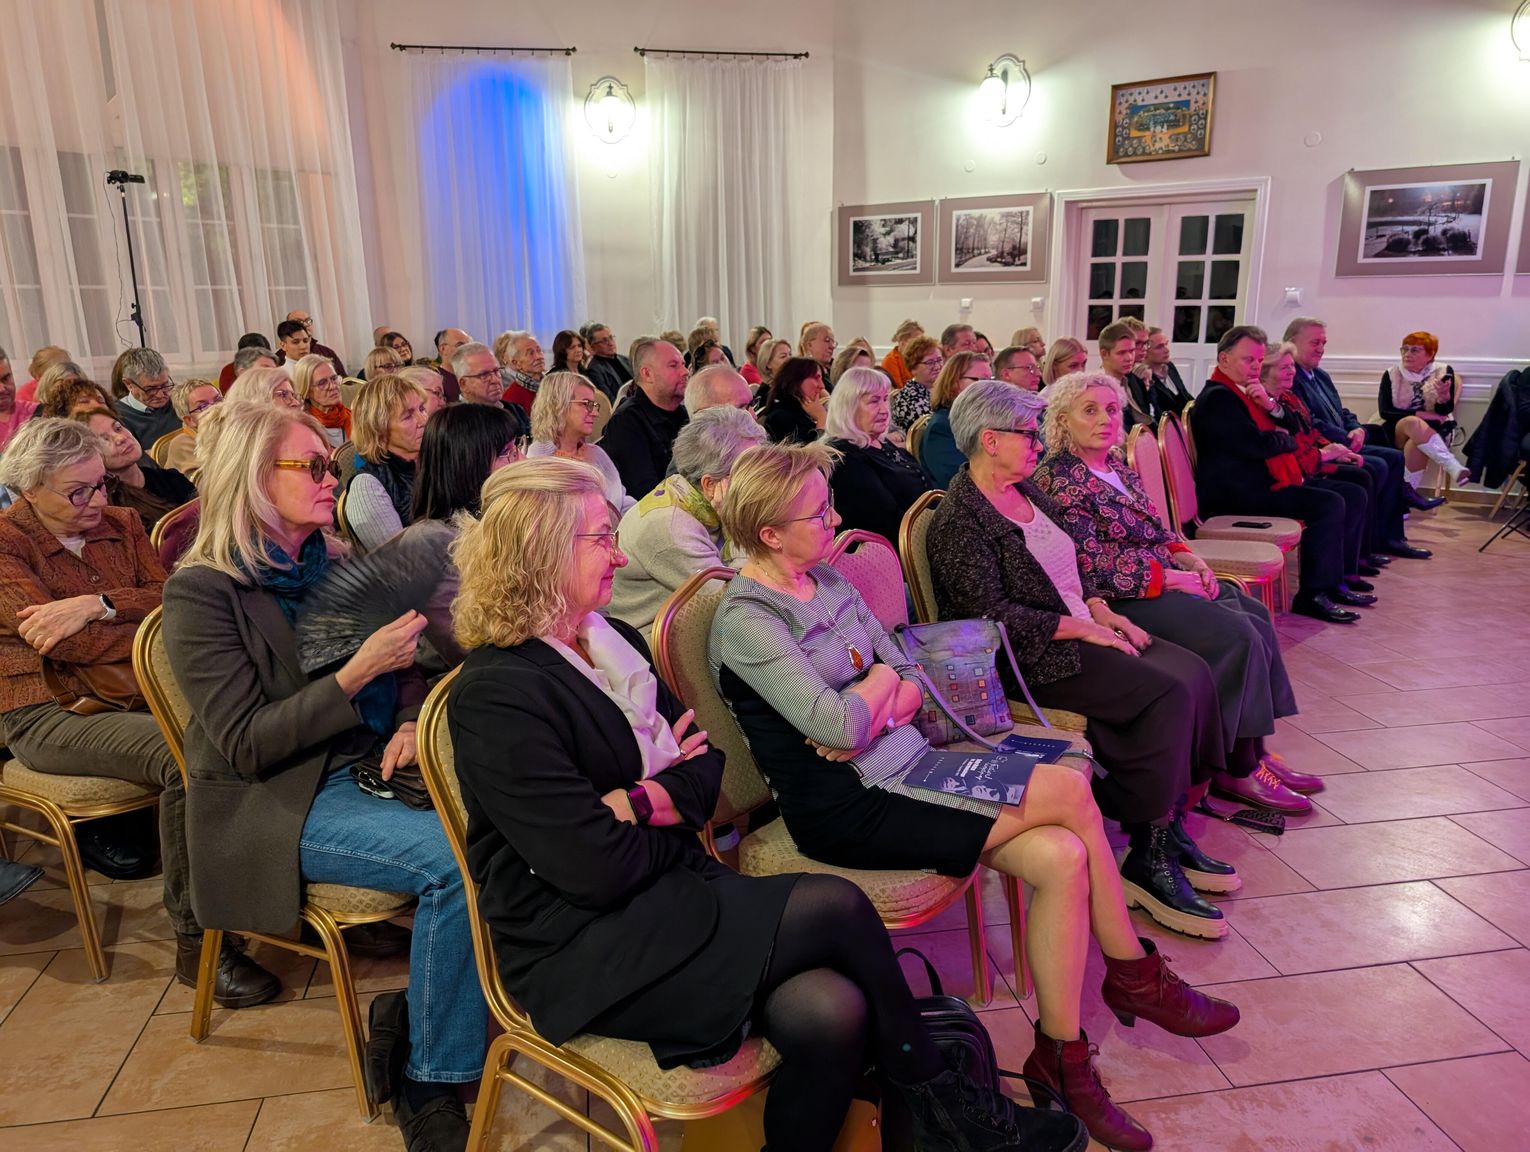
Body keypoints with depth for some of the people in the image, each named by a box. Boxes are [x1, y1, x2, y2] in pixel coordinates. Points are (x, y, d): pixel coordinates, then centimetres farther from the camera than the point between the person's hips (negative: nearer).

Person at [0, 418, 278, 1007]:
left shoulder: (120, 524, 12)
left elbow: (168, 597, 1)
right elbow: (56, 640, -17)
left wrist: (98, 604, -17)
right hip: (49, 715, -5)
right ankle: (196, 942, -21)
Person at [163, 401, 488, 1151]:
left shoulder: (334, 567, 8)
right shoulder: (203, 591, -10)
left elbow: (403, 668, 14)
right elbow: (245, 745, -15)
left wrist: (410, 722, -8)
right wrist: (357, 674, -24)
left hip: (368, 770, 6)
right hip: (278, 803, -6)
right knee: (453, 859, -28)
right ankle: (428, 1082, -10)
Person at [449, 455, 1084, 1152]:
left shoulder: (614, 641, 10)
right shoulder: (496, 694, -16)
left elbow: (709, 766, 7)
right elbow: (597, 866, -20)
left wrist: (646, 801, -13)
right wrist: (677, 821, -2)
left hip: (664, 896, 7)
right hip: (580, 950, -7)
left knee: (830, 1011, -18)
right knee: (837, 906, -17)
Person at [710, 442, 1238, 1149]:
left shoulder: (826, 578, 10)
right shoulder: (745, 621, -15)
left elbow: (912, 678, 9)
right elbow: (839, 727, -23)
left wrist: (873, 717, -12)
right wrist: (880, 679, -4)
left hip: (905, 759, 8)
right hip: (849, 808, -8)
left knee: (1062, 857, -12)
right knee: (1071, 793, -15)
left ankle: (1062, 1057, 7)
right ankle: (1136, 971, 8)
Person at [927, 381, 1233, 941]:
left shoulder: (1026, 491, 15)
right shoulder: (959, 520, -13)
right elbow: (993, 613, -20)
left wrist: (1103, 610, 4)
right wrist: (1082, 628, -16)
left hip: (1079, 629, 9)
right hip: (1029, 656, -9)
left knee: (1192, 671, -9)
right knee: (1168, 694, -22)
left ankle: (1171, 828, -1)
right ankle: (1148, 858, -11)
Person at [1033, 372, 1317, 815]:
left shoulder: (1118, 464, 14)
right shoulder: (1060, 482, -14)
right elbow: (1091, 566, -19)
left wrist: (1190, 559, 0)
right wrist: (1171, 579, -16)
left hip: (1168, 575, 9)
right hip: (1124, 596, -9)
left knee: (1258, 622, -5)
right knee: (1236, 636, -19)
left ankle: (1255, 750, 2)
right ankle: (1236, 768, -7)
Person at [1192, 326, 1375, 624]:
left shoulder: (1248, 391, 19)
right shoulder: (1217, 397, -13)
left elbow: (1292, 427, 16)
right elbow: (1258, 445, -22)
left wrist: (1270, 404, -4)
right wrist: (1285, 440, 0)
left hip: (1270, 482, 11)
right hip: (1239, 494, -11)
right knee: (1329, 504, -21)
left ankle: (1335, 581, 15)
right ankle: (1312, 595, -15)